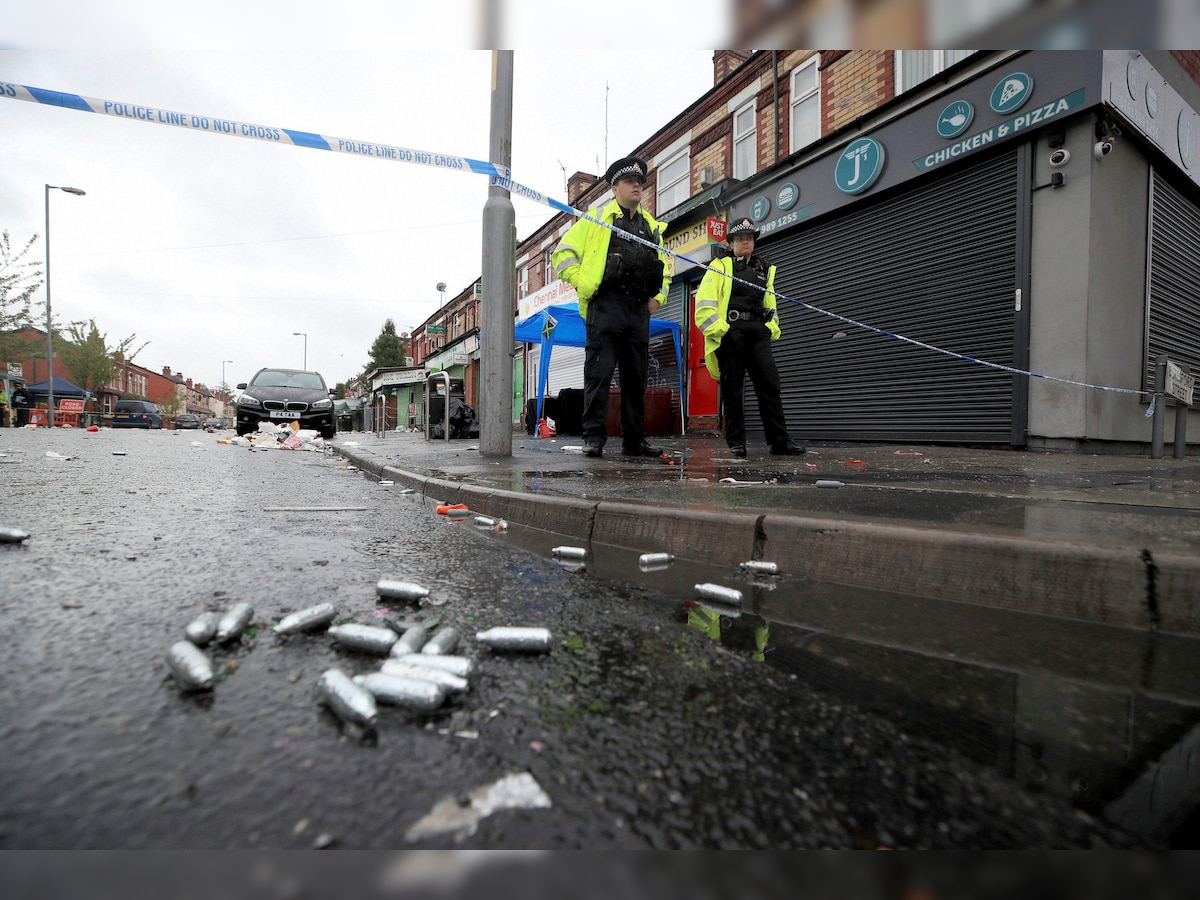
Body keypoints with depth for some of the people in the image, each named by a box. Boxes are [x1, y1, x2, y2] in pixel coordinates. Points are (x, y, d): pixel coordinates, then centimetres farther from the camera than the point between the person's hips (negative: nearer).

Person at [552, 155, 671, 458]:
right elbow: (563, 253, 5)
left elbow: (664, 265, 32)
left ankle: (634, 440, 12)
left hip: (639, 309, 5)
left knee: (636, 377, 5)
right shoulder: (597, 218, 9)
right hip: (606, 305, -5)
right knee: (599, 373, -10)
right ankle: (594, 438, -6)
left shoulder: (652, 226, 24)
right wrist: (582, 283, -7)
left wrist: (658, 296, 16)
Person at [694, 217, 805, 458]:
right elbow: (704, 303, -4)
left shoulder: (764, 270, 24)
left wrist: (772, 328, 11)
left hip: (757, 332, 4)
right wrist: (719, 329, -13)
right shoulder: (721, 266, 9)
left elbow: (769, 304, 28)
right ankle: (736, 442, 4)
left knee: (770, 384, -4)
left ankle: (779, 441, -1)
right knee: (732, 389, -2)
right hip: (729, 332, -4)